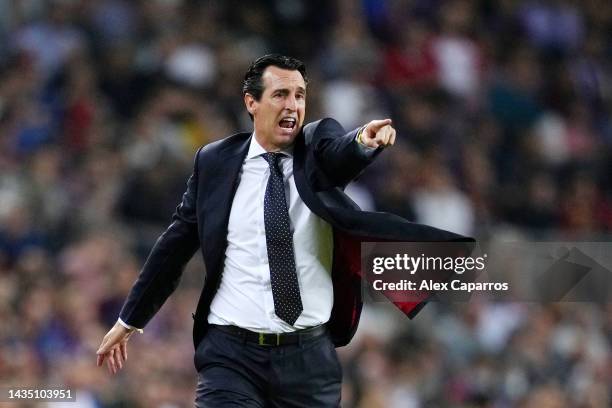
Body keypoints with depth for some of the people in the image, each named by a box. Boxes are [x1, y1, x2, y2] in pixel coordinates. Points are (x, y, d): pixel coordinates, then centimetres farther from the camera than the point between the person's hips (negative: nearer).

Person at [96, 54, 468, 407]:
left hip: (310, 357, 1)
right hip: (232, 355, -1)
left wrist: (365, 141, -45)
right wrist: (129, 320, 17)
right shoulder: (215, 162, 4)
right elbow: (175, 244, 13)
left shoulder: (318, 145, 3)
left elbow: (344, 154, -21)